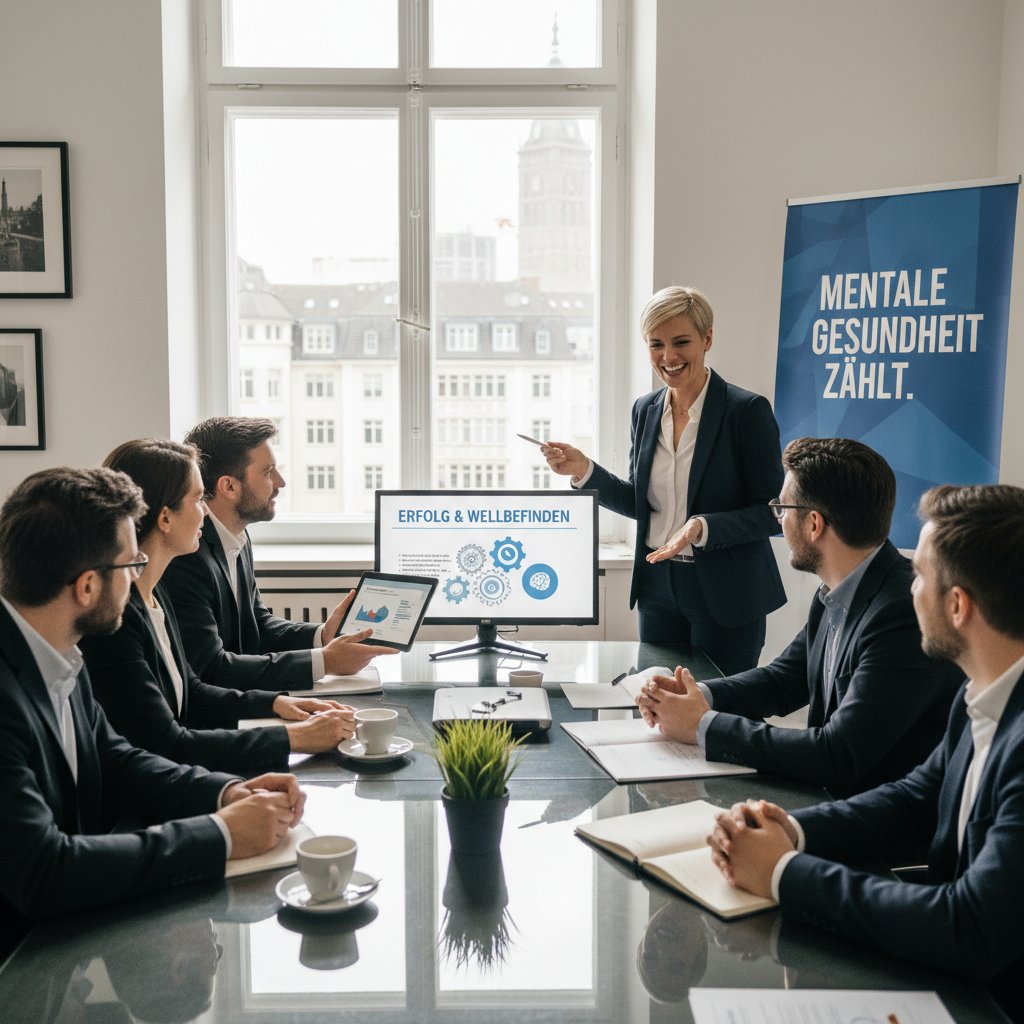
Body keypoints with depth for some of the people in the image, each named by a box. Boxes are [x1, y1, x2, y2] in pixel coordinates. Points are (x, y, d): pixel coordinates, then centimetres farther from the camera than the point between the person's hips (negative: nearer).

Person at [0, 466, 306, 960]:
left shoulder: (56, 659, -2)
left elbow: (114, 760, 10)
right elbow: (41, 872, -30)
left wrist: (227, 791, -6)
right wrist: (219, 834, -22)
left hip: (72, 927, 7)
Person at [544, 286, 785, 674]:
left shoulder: (748, 410, -12)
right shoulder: (645, 409, 5)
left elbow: (773, 513, -12)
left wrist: (704, 528, -26)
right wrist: (585, 471, -3)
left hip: (725, 597, -5)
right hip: (658, 588, 5)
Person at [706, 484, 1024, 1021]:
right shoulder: (980, 698, -1)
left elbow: (973, 931, -30)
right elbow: (915, 797, 9)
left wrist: (785, 872, -20)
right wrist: (791, 830, -8)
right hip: (956, 976, 6)